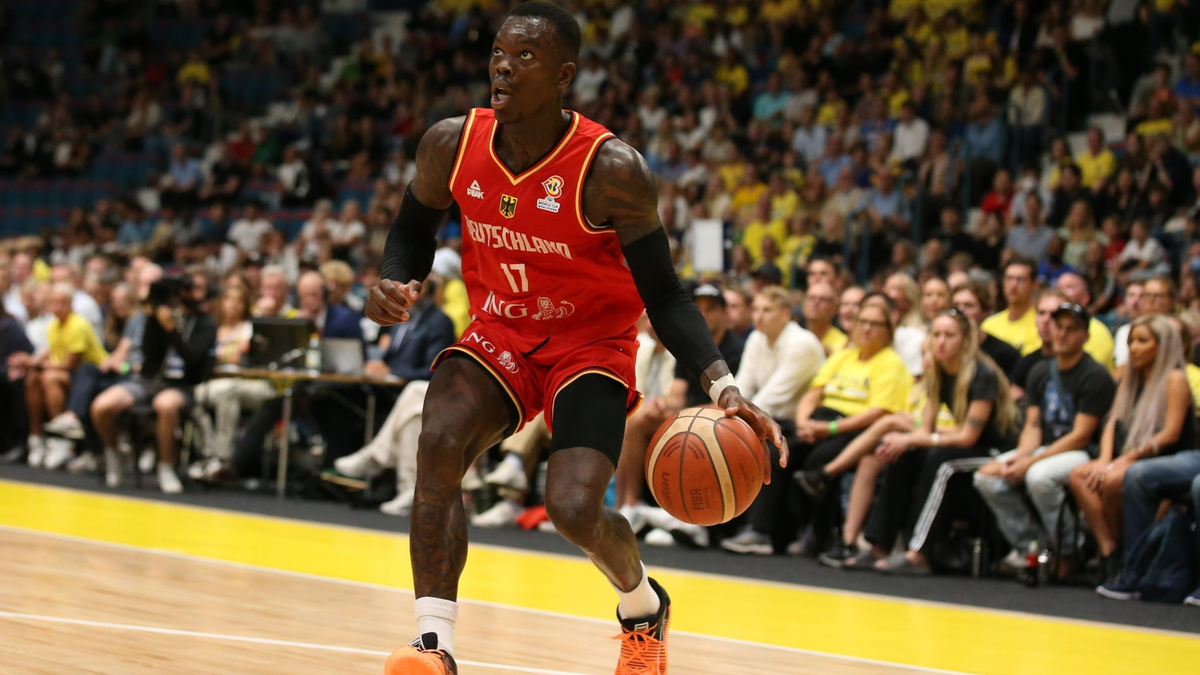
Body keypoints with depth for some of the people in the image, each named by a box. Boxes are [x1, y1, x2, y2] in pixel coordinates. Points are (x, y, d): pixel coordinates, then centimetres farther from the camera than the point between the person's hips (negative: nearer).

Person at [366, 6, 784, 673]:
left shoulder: (612, 170, -24)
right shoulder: (452, 145, -12)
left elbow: (662, 293, -17)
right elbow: (415, 227, 9)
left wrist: (722, 383, -30)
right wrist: (396, 284, -14)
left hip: (591, 343, -4)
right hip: (499, 333, 4)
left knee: (574, 507, -20)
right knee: (440, 442, -25)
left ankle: (645, 606, 16)